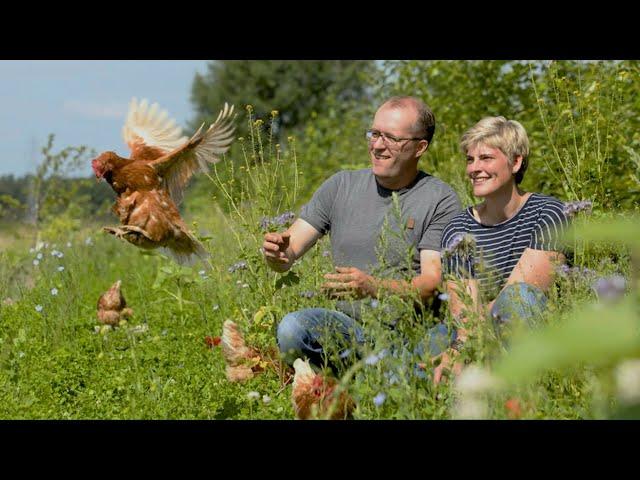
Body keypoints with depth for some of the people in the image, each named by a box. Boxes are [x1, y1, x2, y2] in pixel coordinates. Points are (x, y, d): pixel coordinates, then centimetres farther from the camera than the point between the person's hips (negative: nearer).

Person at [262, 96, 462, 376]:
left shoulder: (440, 200, -1)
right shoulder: (341, 187, 10)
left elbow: (432, 284, -10)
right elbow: (289, 252, 7)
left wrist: (372, 287, -29)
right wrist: (279, 253, -19)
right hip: (349, 326, 3)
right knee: (292, 328, -29)